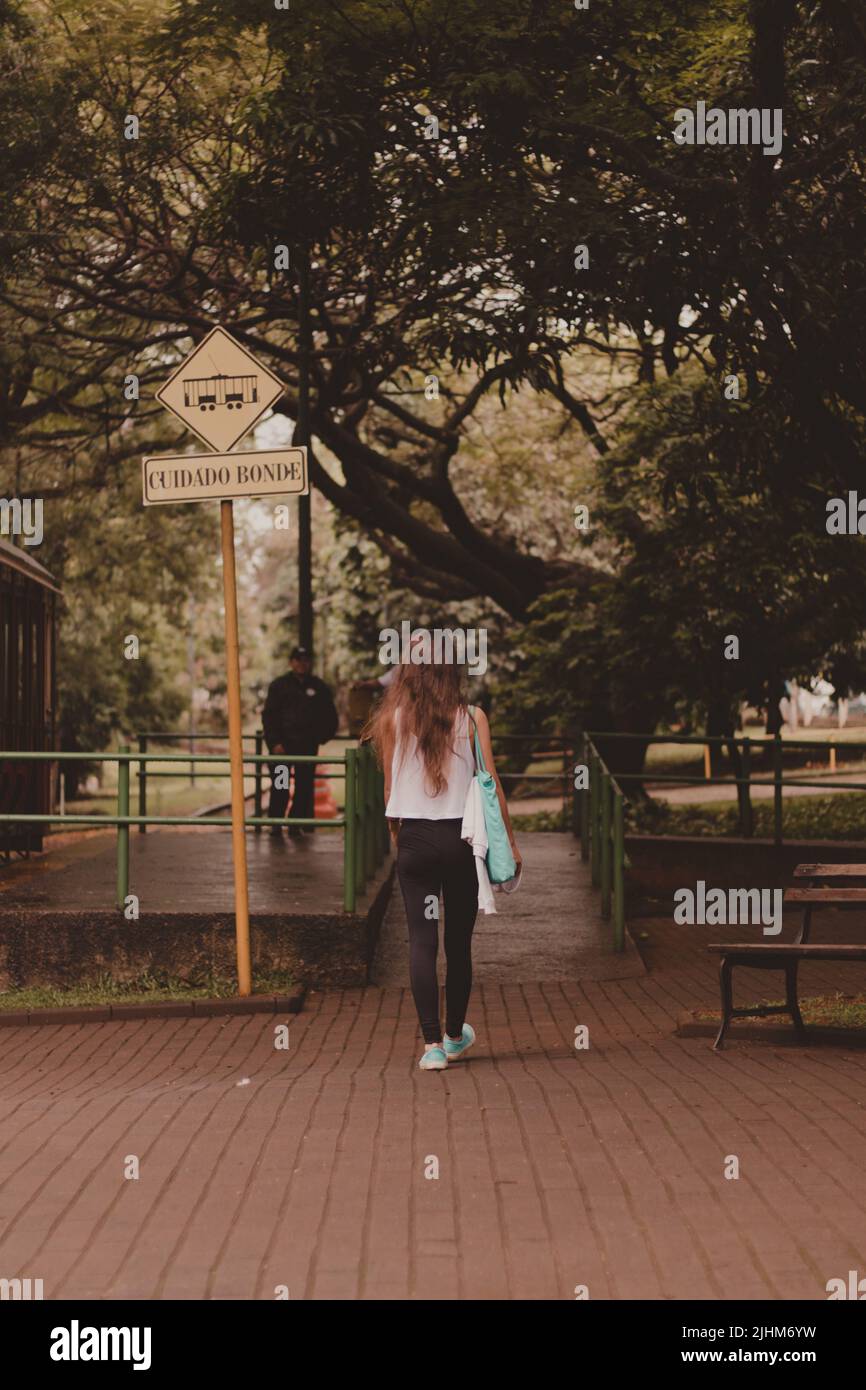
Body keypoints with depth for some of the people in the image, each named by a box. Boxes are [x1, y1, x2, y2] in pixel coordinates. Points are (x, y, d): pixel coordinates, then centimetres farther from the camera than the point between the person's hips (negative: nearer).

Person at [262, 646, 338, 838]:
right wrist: (274, 742, -9)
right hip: (282, 744, -2)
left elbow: (331, 718, 18)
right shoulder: (279, 685, 5)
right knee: (279, 787, -5)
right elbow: (268, 715, 1)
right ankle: (275, 823, 0)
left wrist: (320, 737, 5)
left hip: (307, 746, 2)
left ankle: (296, 823, 5)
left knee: (305, 786, -1)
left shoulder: (319, 687, 10)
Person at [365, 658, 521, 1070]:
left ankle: (432, 1043, -6)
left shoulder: (394, 719, -1)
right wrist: (508, 840, 6)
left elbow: (390, 789, 5)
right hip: (461, 839, 0)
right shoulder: (471, 718, -3)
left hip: (414, 839, 0)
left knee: (422, 940, 1)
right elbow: (491, 785, -2)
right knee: (459, 941, 12)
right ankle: (455, 1036, 28)